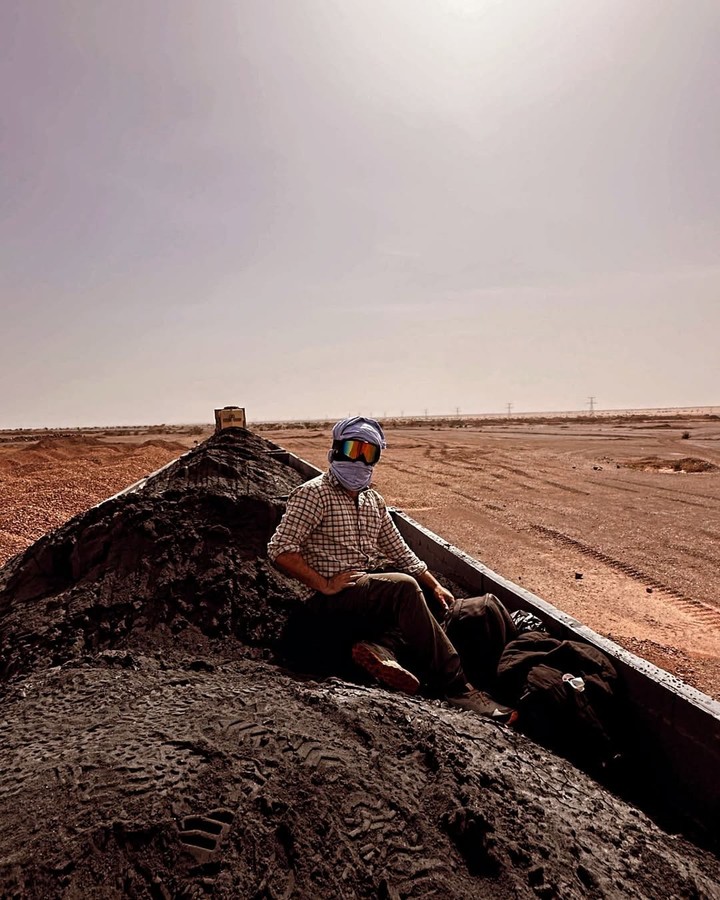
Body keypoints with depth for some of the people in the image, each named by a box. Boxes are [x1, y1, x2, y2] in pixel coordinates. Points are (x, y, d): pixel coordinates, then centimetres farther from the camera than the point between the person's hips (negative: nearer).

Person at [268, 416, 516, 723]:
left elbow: (400, 553, 23)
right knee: (403, 587, -29)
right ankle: (455, 687, -27)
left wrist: (435, 586, 12)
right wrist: (325, 585, -17)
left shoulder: (373, 501, 17)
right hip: (330, 602, -8)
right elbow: (280, 550, -15)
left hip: (372, 592, 8)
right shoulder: (314, 494, -6)